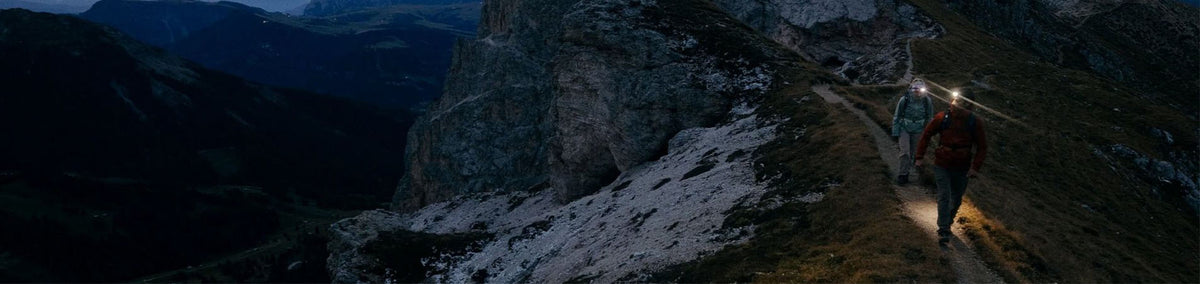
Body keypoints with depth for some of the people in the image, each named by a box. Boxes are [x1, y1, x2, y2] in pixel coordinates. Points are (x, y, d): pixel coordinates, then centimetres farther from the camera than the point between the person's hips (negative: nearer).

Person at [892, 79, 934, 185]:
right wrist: (895, 132, -6)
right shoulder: (904, 99, -17)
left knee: (913, 152, 6)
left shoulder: (927, 101, -11)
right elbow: (896, 116, -6)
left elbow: (929, 117, 4)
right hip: (904, 129, -2)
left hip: (917, 131, 2)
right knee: (905, 152, -12)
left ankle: (905, 173, 19)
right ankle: (903, 174, -4)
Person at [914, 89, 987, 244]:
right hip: (942, 165, -2)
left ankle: (947, 223, 37)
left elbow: (982, 147, -2)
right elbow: (926, 135, 0)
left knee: (956, 198, 15)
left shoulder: (975, 122, -9)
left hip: (962, 167, 2)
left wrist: (975, 167, -11)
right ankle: (943, 231, -8)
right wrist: (919, 157, -4)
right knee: (944, 196, -10)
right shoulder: (942, 117, -11)